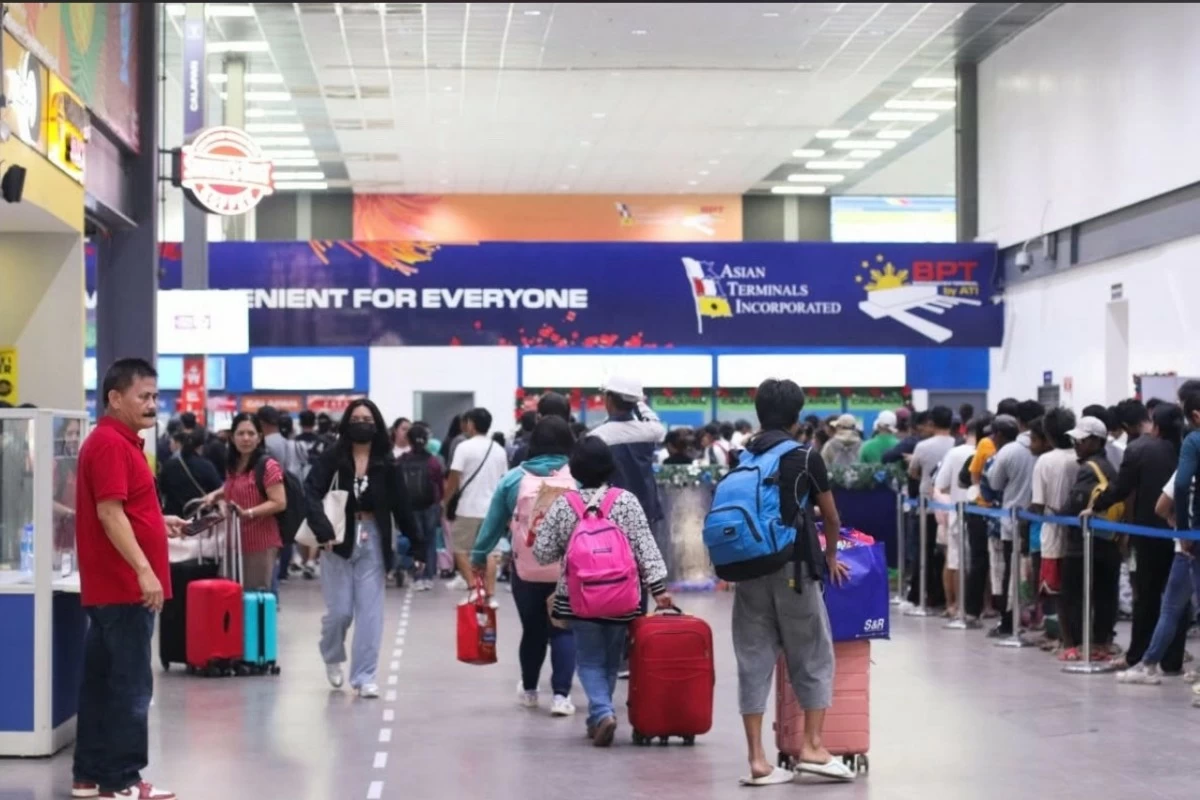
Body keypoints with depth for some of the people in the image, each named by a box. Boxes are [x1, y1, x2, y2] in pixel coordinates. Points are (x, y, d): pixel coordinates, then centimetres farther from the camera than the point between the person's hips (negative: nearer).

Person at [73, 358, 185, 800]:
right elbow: (109, 514, -22)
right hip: (124, 587, -10)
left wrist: (160, 522, 14)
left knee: (101, 681, 12)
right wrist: (145, 571, -25)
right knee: (130, 684, -6)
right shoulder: (110, 444, -15)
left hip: (112, 586, 10)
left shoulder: (120, 443, 17)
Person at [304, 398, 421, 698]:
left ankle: (364, 676, 9)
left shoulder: (386, 464, 0)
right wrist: (323, 531, -29)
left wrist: (416, 544, 1)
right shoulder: (332, 458, -5)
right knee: (340, 611, 2)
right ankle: (332, 657, 32)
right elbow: (312, 493, -15)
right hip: (339, 540, -2)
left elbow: (401, 506, 2)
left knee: (370, 612, 1)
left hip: (372, 541, 2)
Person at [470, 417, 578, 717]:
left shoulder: (514, 478, -1)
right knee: (564, 631, 4)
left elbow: (494, 521, 5)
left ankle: (529, 690, 32)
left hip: (527, 570, 1)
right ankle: (561, 694, -6)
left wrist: (479, 556, 16)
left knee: (532, 629, 16)